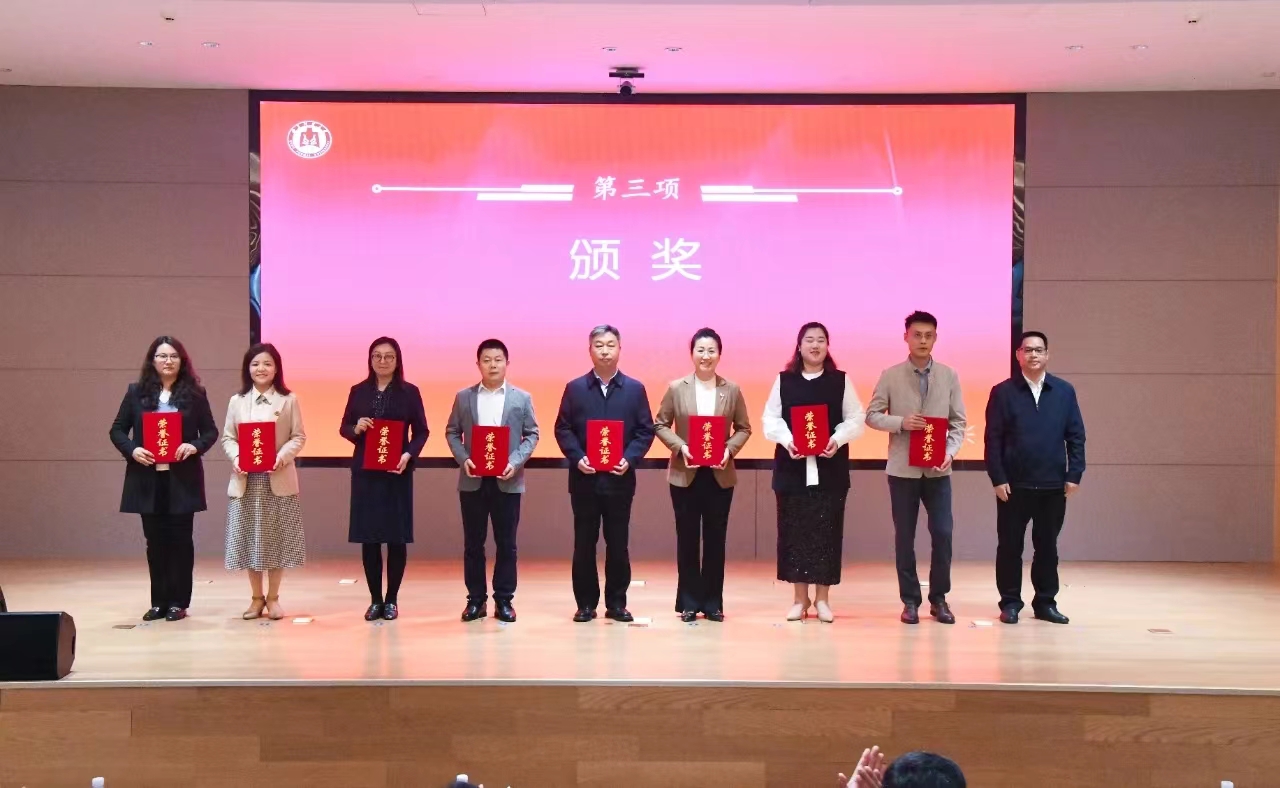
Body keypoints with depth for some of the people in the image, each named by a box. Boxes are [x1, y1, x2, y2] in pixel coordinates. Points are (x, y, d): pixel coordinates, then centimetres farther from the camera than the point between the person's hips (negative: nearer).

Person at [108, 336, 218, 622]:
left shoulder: (195, 393, 2)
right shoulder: (137, 392, 5)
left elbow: (211, 431, 5)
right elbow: (117, 430, 8)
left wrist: (195, 446, -15)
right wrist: (132, 449, -11)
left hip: (182, 478, -1)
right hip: (147, 478, 2)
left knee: (180, 538, 2)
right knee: (155, 540, 7)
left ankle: (178, 602, 9)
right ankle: (159, 601, 14)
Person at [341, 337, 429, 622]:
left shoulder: (409, 392, 1)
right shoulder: (358, 391, 6)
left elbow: (421, 431, 1)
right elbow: (344, 428, 10)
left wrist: (408, 455, -16)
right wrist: (356, 429, -12)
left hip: (397, 472, -2)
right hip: (364, 472, 2)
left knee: (397, 536, 1)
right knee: (368, 537, 2)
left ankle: (391, 599, 12)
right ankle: (375, 599, 13)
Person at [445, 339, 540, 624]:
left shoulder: (522, 398, 4)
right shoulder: (463, 397, 6)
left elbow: (531, 434, 3)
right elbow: (452, 432, 7)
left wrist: (516, 462, -12)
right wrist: (463, 459, -10)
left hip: (507, 480, -1)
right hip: (472, 480, 1)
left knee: (506, 543, 3)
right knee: (473, 542, 5)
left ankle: (504, 600, 12)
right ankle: (475, 600, 13)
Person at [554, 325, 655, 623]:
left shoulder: (635, 389, 5)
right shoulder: (575, 388, 5)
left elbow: (646, 430, 2)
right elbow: (563, 429, 2)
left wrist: (629, 458, -13)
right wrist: (577, 458, -13)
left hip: (620, 479, 0)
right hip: (584, 479, 0)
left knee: (618, 544, 5)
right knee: (584, 544, 4)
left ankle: (616, 603, 14)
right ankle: (586, 604, 12)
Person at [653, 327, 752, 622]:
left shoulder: (732, 390, 2)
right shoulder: (676, 388, 0)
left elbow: (744, 428, 6)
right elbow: (660, 424, 3)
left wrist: (729, 449, -12)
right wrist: (680, 447, -13)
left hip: (720, 475, 1)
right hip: (685, 474, -1)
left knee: (715, 538, 6)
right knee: (687, 538, 5)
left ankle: (713, 602, 15)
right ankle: (689, 603, 13)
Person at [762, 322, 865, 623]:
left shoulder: (841, 380, 5)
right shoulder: (783, 380, 6)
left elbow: (856, 419, 1)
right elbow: (770, 419, 2)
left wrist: (838, 439, -16)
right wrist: (786, 440, -16)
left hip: (830, 468, 0)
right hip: (792, 467, 0)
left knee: (826, 531, 0)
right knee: (794, 530, 1)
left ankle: (822, 598, 9)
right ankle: (800, 598, 10)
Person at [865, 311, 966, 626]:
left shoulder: (949, 376, 5)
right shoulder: (890, 376, 0)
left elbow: (958, 422, 4)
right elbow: (871, 416, -1)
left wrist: (950, 452, -12)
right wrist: (900, 422, -18)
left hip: (938, 469, 1)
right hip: (903, 468, -1)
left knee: (942, 534, -2)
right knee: (904, 537, 4)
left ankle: (939, 599, 13)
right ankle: (910, 601, 14)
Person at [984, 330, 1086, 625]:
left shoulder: (1064, 391, 6)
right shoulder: (1003, 392, 0)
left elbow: (1076, 436, 5)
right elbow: (993, 439, -3)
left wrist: (1074, 475, -3)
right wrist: (997, 479, -10)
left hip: (1053, 485, 2)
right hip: (1014, 485, -2)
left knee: (1047, 546, 9)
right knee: (1010, 546, 4)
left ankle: (1045, 602, 19)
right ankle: (1010, 603, 13)